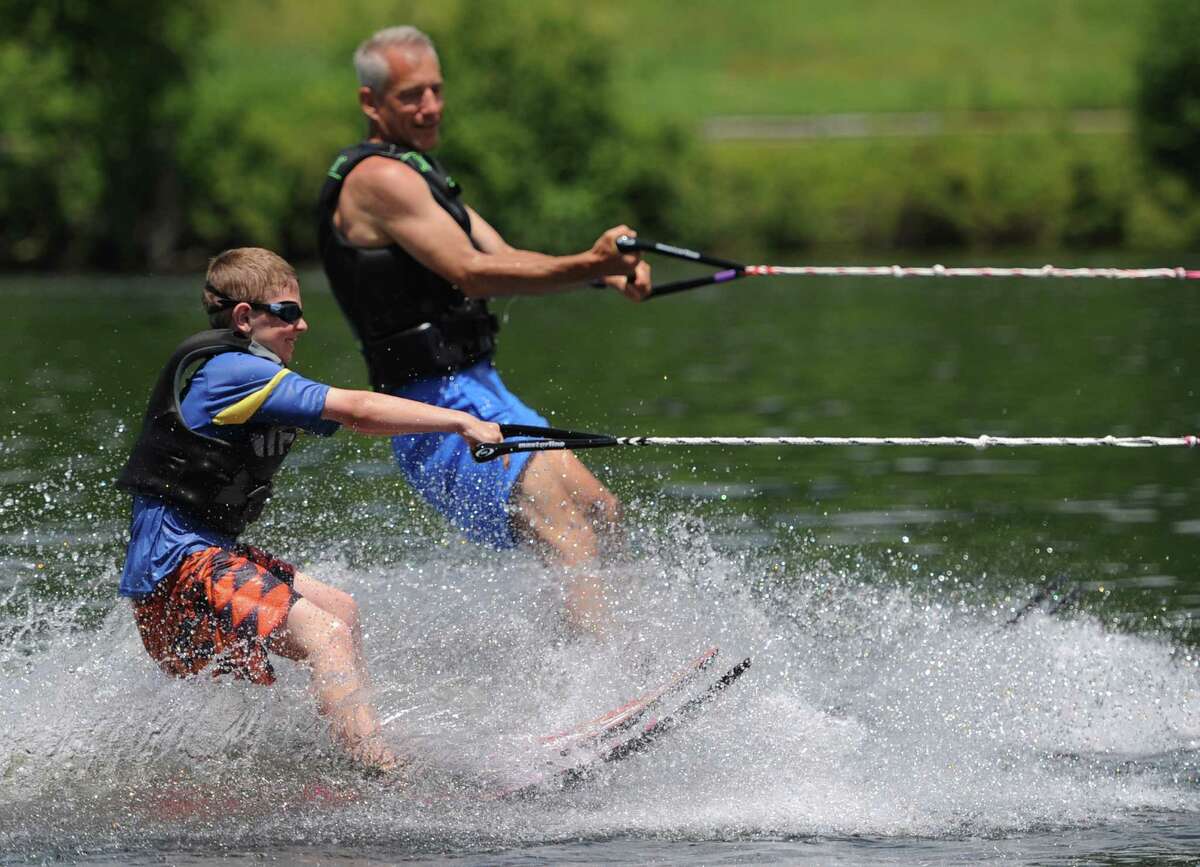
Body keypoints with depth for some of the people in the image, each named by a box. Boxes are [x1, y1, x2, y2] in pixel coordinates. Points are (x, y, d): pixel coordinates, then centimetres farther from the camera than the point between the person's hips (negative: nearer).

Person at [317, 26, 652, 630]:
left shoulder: (416, 175, 21)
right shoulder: (380, 178, -12)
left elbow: (507, 261, 15)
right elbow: (470, 273, -21)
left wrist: (609, 274, -1)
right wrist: (587, 265, -29)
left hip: (476, 391, 10)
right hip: (443, 405, -10)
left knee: (600, 514, 9)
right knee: (567, 535, -20)